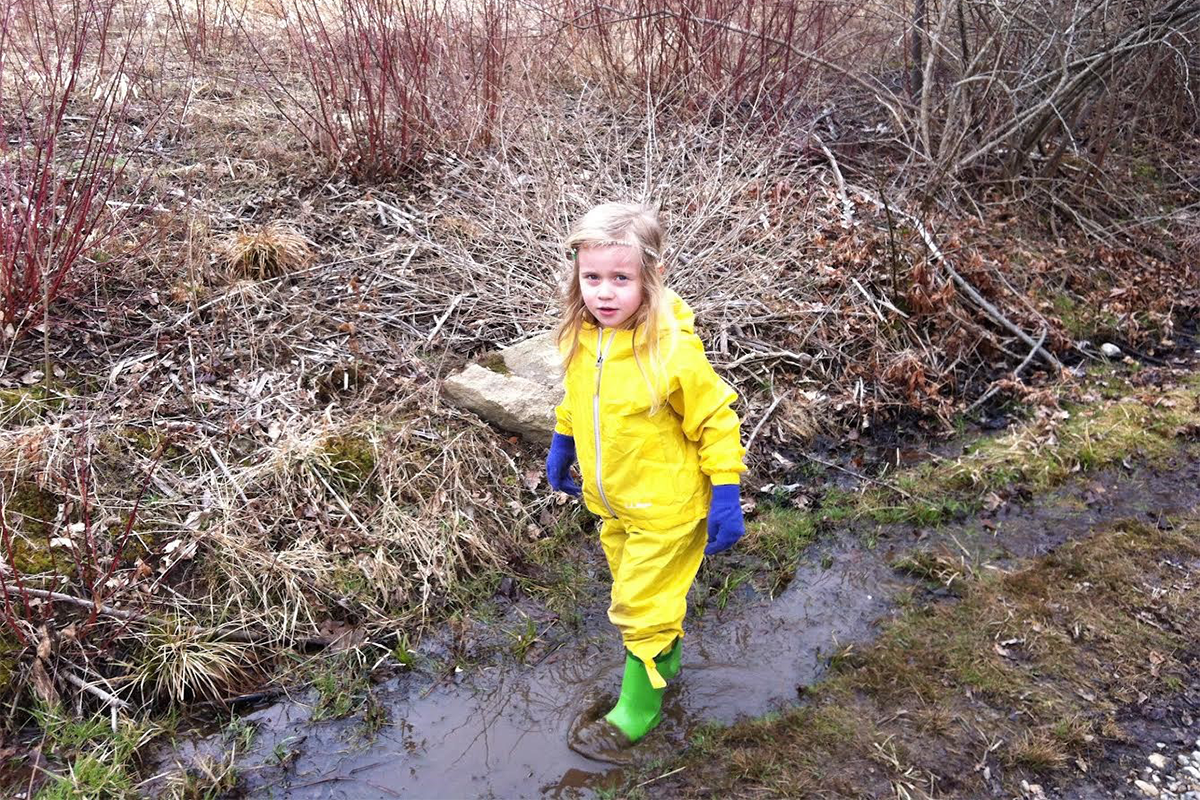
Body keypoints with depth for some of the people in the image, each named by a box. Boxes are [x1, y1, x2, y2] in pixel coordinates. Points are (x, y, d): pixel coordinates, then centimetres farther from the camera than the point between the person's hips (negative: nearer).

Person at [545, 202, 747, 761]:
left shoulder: (673, 350, -28)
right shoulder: (580, 337, -9)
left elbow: (716, 422, -18)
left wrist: (725, 498, -17)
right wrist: (561, 447, 20)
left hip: (666, 509, -6)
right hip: (610, 502, 6)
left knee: (643, 603, 7)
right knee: (635, 588, 25)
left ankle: (639, 703, 29)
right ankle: (665, 654, 52)